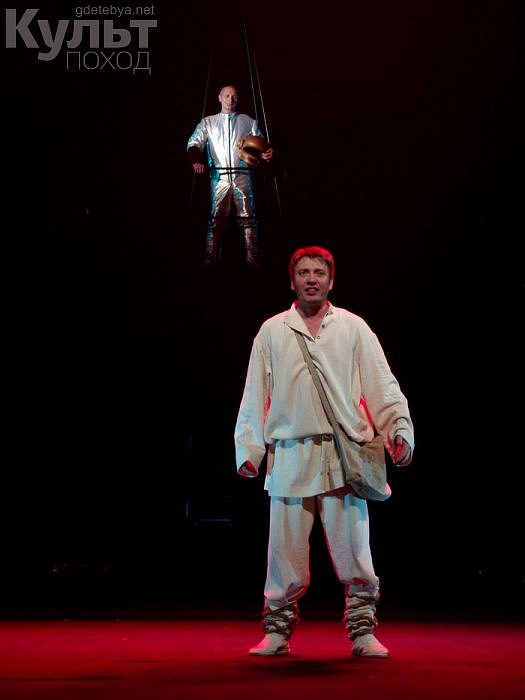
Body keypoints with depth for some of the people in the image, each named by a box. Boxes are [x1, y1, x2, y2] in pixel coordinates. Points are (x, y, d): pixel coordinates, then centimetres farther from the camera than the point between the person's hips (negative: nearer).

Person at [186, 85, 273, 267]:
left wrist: (265, 153, -11)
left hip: (243, 175, 0)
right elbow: (194, 142, 6)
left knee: (248, 217, -6)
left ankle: (253, 259, -9)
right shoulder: (208, 122, 17)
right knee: (217, 217, -7)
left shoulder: (248, 121, 19)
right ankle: (210, 260, -9)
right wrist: (196, 160, -15)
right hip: (219, 175, 0)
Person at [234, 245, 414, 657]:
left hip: (344, 455, -1)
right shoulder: (272, 332, 12)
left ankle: (363, 632, 8)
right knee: (285, 550, 3)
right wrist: (248, 448, 6)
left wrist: (400, 430, -6)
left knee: (353, 549, -1)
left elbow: (382, 386, 6)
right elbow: (254, 395, 11)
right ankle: (277, 633, 14)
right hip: (289, 457, 1)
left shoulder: (353, 328, 9)